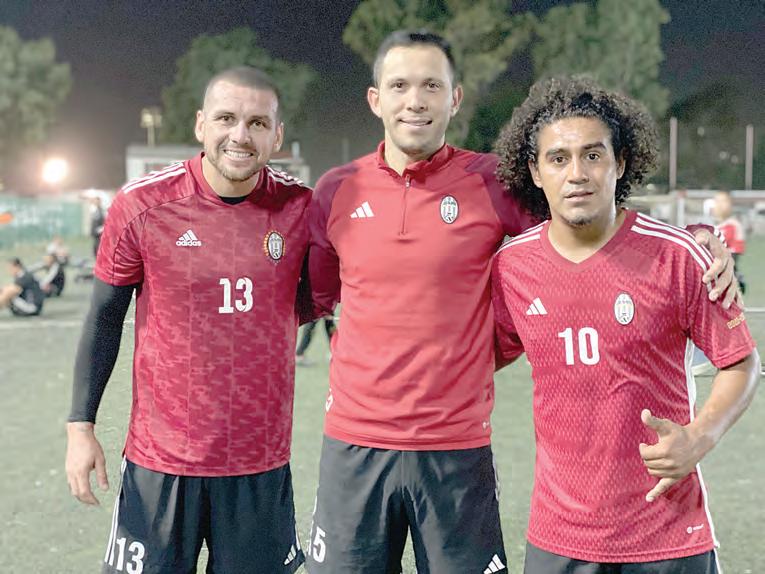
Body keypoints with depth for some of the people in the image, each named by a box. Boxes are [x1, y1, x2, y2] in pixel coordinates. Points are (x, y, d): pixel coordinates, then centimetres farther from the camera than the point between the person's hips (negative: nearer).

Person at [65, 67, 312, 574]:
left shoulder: (299, 206, -4)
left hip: (263, 461, 2)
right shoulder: (141, 205, -8)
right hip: (160, 458, -1)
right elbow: (105, 318, 1)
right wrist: (80, 426, -1)